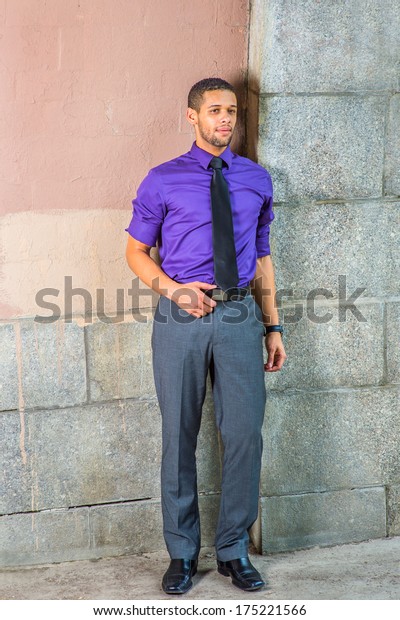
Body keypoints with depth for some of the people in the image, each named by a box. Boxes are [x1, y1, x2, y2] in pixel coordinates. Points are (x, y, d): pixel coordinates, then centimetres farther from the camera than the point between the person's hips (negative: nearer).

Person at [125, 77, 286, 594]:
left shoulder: (256, 179, 12)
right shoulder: (163, 181, 3)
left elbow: (262, 257, 15)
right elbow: (136, 251, 7)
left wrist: (273, 326, 12)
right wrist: (172, 289, -10)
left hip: (239, 318, 2)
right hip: (180, 319, -2)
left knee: (245, 434, 1)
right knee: (179, 437, 6)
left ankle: (233, 550, 19)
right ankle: (182, 552, 21)